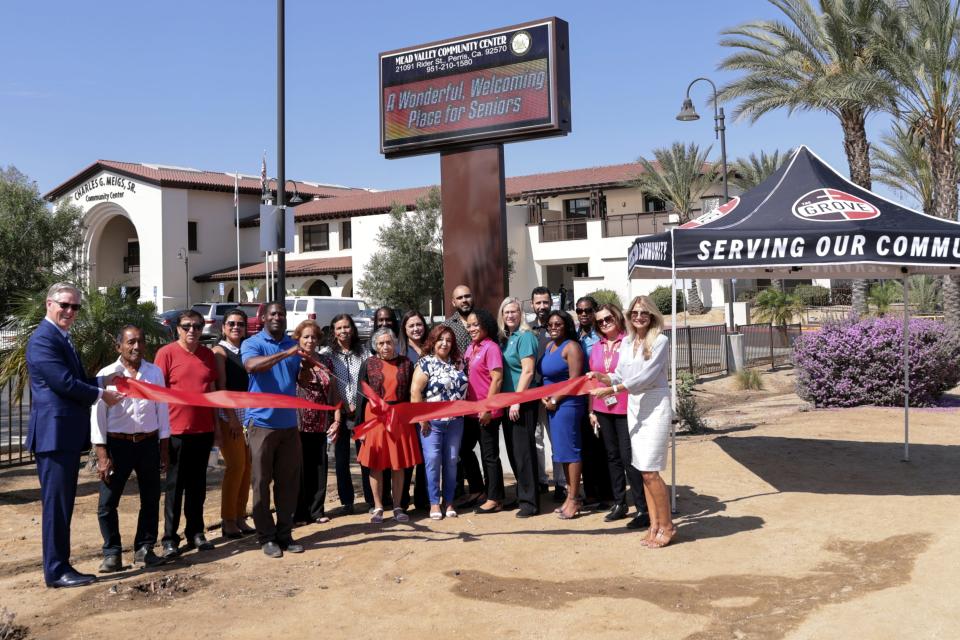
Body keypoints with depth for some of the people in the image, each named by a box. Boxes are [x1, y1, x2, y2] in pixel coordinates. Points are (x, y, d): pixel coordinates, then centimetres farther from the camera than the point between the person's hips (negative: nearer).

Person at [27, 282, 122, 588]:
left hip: (68, 435, 10)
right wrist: (101, 395, -8)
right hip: (54, 433, -10)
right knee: (56, 503, -4)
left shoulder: (62, 338, 19)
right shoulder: (43, 339, -13)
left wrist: (105, 381, 5)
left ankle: (59, 566, 21)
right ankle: (56, 571, 3)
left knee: (62, 503, 14)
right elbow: (65, 382, -20)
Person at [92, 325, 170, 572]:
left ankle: (144, 549, 25)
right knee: (108, 502, 1)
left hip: (149, 443, 3)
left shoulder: (155, 373, 3)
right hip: (117, 443, -3)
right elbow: (97, 416, -6)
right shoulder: (107, 375, -5)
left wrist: (164, 448, 6)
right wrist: (102, 455, -10)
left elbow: (162, 410, 7)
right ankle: (112, 553, 15)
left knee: (151, 499, 11)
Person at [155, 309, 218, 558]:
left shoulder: (208, 355, 9)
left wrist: (216, 423, 13)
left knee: (198, 485, 12)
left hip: (204, 430, 5)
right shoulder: (166, 353, -6)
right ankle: (170, 539, 9)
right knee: (175, 486, 3)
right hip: (177, 430, -5)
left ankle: (195, 533, 22)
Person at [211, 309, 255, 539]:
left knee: (247, 466, 5)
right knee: (236, 466, -7)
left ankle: (240, 518, 13)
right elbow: (220, 386, -8)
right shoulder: (219, 351, -2)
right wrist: (232, 416, -14)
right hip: (228, 413, -5)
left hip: (248, 412, 5)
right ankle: (228, 520, 2)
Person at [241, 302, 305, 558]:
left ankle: (285, 534, 19)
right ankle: (266, 537, 12)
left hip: (289, 424, 4)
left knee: (289, 482, 8)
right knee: (262, 482, 3)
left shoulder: (293, 346, 12)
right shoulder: (252, 343, -3)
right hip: (262, 423, -4)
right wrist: (285, 354, -32)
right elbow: (252, 365, -25)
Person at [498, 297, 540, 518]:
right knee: (513, 450, 13)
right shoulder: (505, 338, 12)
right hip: (508, 400, 8)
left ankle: (530, 501, 2)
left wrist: (517, 401, -19)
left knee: (523, 450, -5)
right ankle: (522, 494, 24)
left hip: (523, 401, -8)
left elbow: (528, 371, -17)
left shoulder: (525, 336, -10)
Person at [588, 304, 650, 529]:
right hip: (603, 409, 6)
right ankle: (619, 504, 24)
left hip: (625, 408, -6)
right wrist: (591, 410, 15)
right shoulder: (597, 347, 11)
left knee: (628, 457, -8)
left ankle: (643, 509, -1)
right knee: (613, 456, 13)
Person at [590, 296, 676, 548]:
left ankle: (667, 526, 5)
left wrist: (610, 390, -21)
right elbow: (620, 376, 11)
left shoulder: (659, 341, -11)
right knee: (644, 470, 9)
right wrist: (600, 377, -9)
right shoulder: (627, 342, 10)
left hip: (655, 406, -7)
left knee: (650, 470, -9)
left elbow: (645, 377, -18)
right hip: (634, 406, 7)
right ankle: (655, 524, 18)